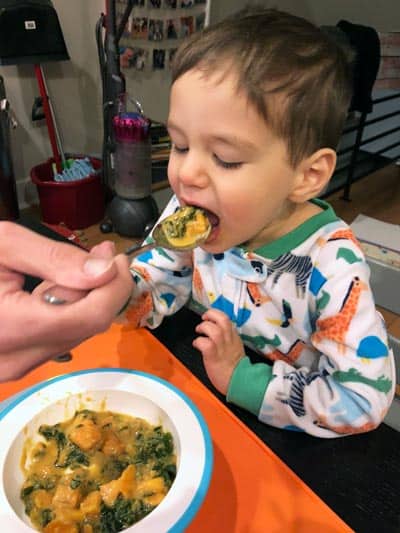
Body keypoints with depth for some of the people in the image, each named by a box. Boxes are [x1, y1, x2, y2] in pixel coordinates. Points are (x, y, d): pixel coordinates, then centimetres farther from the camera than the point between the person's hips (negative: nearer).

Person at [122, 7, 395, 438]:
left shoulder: (330, 268, -28)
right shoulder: (190, 212, -15)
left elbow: (364, 400, -23)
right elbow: (158, 287, -5)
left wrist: (241, 380, -25)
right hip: (196, 393, 4)